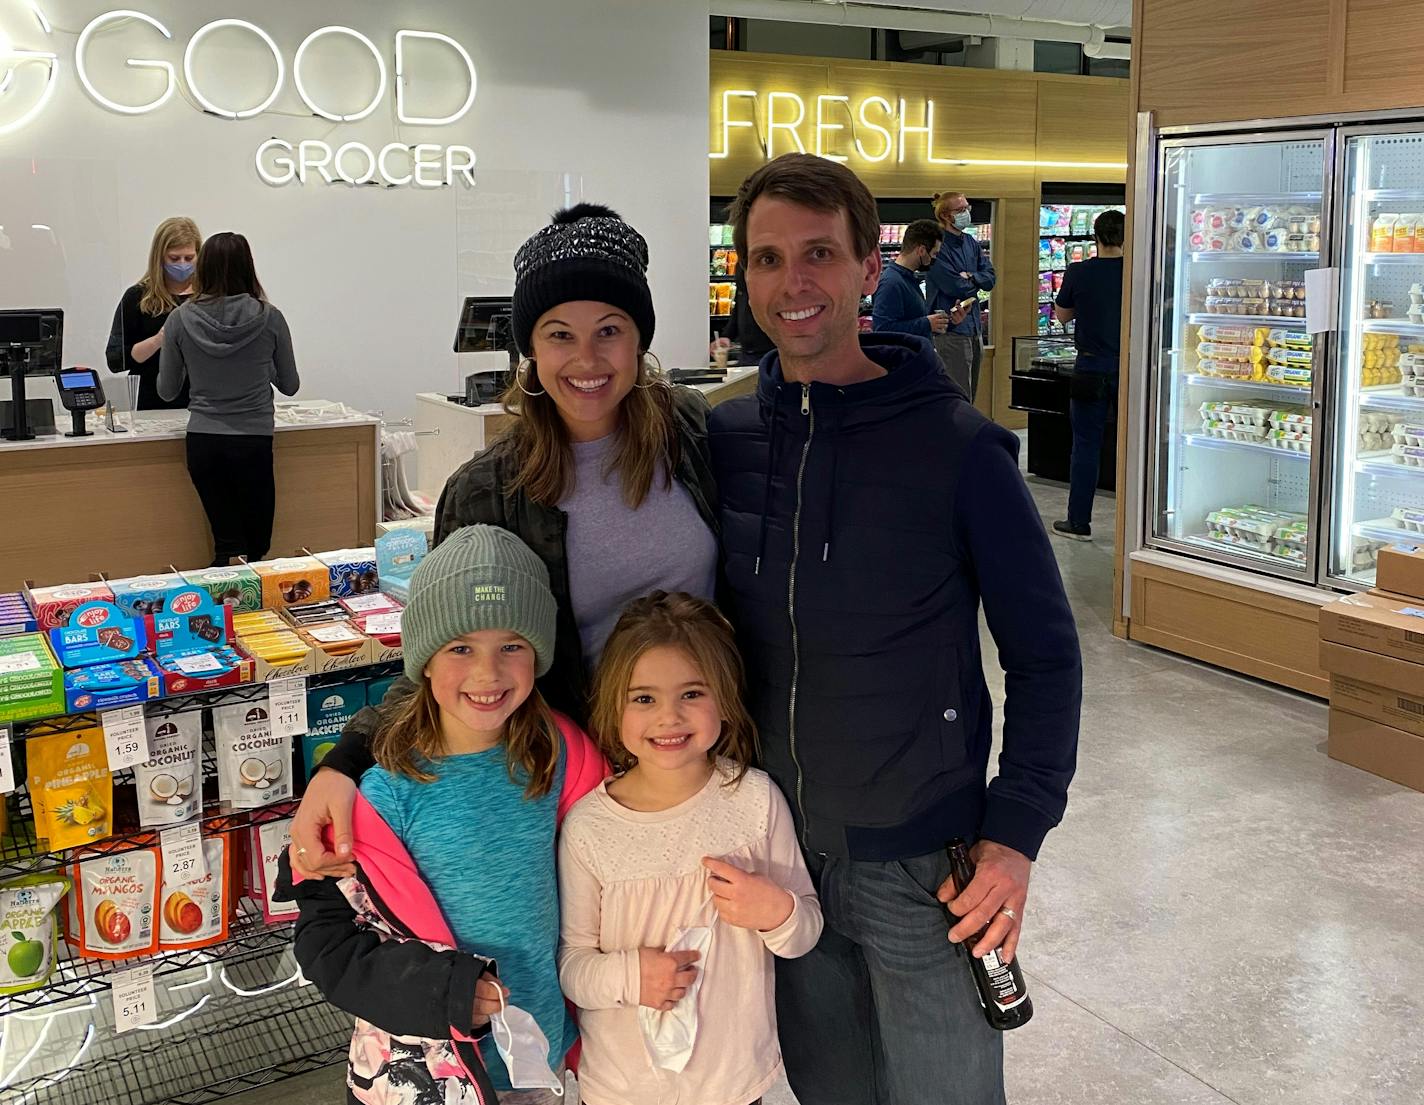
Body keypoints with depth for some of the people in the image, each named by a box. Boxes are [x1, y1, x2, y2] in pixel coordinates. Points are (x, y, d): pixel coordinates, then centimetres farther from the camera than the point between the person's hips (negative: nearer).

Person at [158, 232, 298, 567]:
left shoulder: (181, 319, -2)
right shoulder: (269, 318, -5)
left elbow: (167, 391, 8)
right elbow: (290, 385, 8)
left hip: (202, 442, 1)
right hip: (253, 442, -1)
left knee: (226, 547, 9)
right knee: (256, 548, 8)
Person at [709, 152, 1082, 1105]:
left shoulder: (957, 447, -13)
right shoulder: (722, 440, -2)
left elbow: (1044, 653, -7)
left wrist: (1018, 831, -13)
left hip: (919, 865, -3)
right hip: (772, 850, 4)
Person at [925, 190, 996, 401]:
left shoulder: (971, 243, 13)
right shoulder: (939, 246, -13)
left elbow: (990, 279, 8)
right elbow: (956, 288, -19)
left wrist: (970, 277, -12)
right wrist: (977, 282, 1)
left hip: (975, 327, 9)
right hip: (952, 328, -9)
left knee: (971, 395, 14)